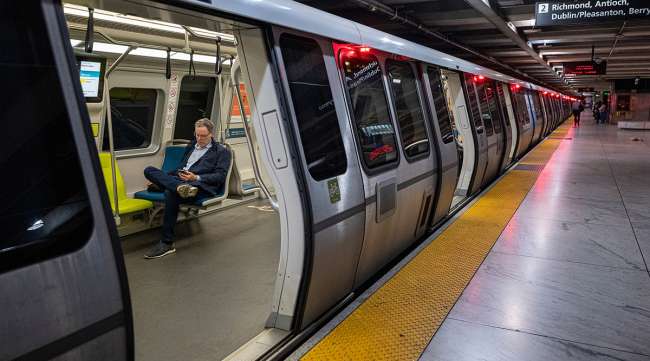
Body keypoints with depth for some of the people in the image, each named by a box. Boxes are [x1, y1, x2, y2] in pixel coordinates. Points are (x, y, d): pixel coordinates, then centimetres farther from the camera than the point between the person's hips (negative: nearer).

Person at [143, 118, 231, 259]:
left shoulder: (221, 151, 10)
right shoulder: (191, 146, 30)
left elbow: (220, 176, -2)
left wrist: (196, 177, -15)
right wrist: (159, 179, 19)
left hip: (201, 186, -7)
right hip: (178, 181, 7)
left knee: (171, 193, -36)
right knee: (149, 170, -15)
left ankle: (167, 244, -31)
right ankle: (181, 187, -43)